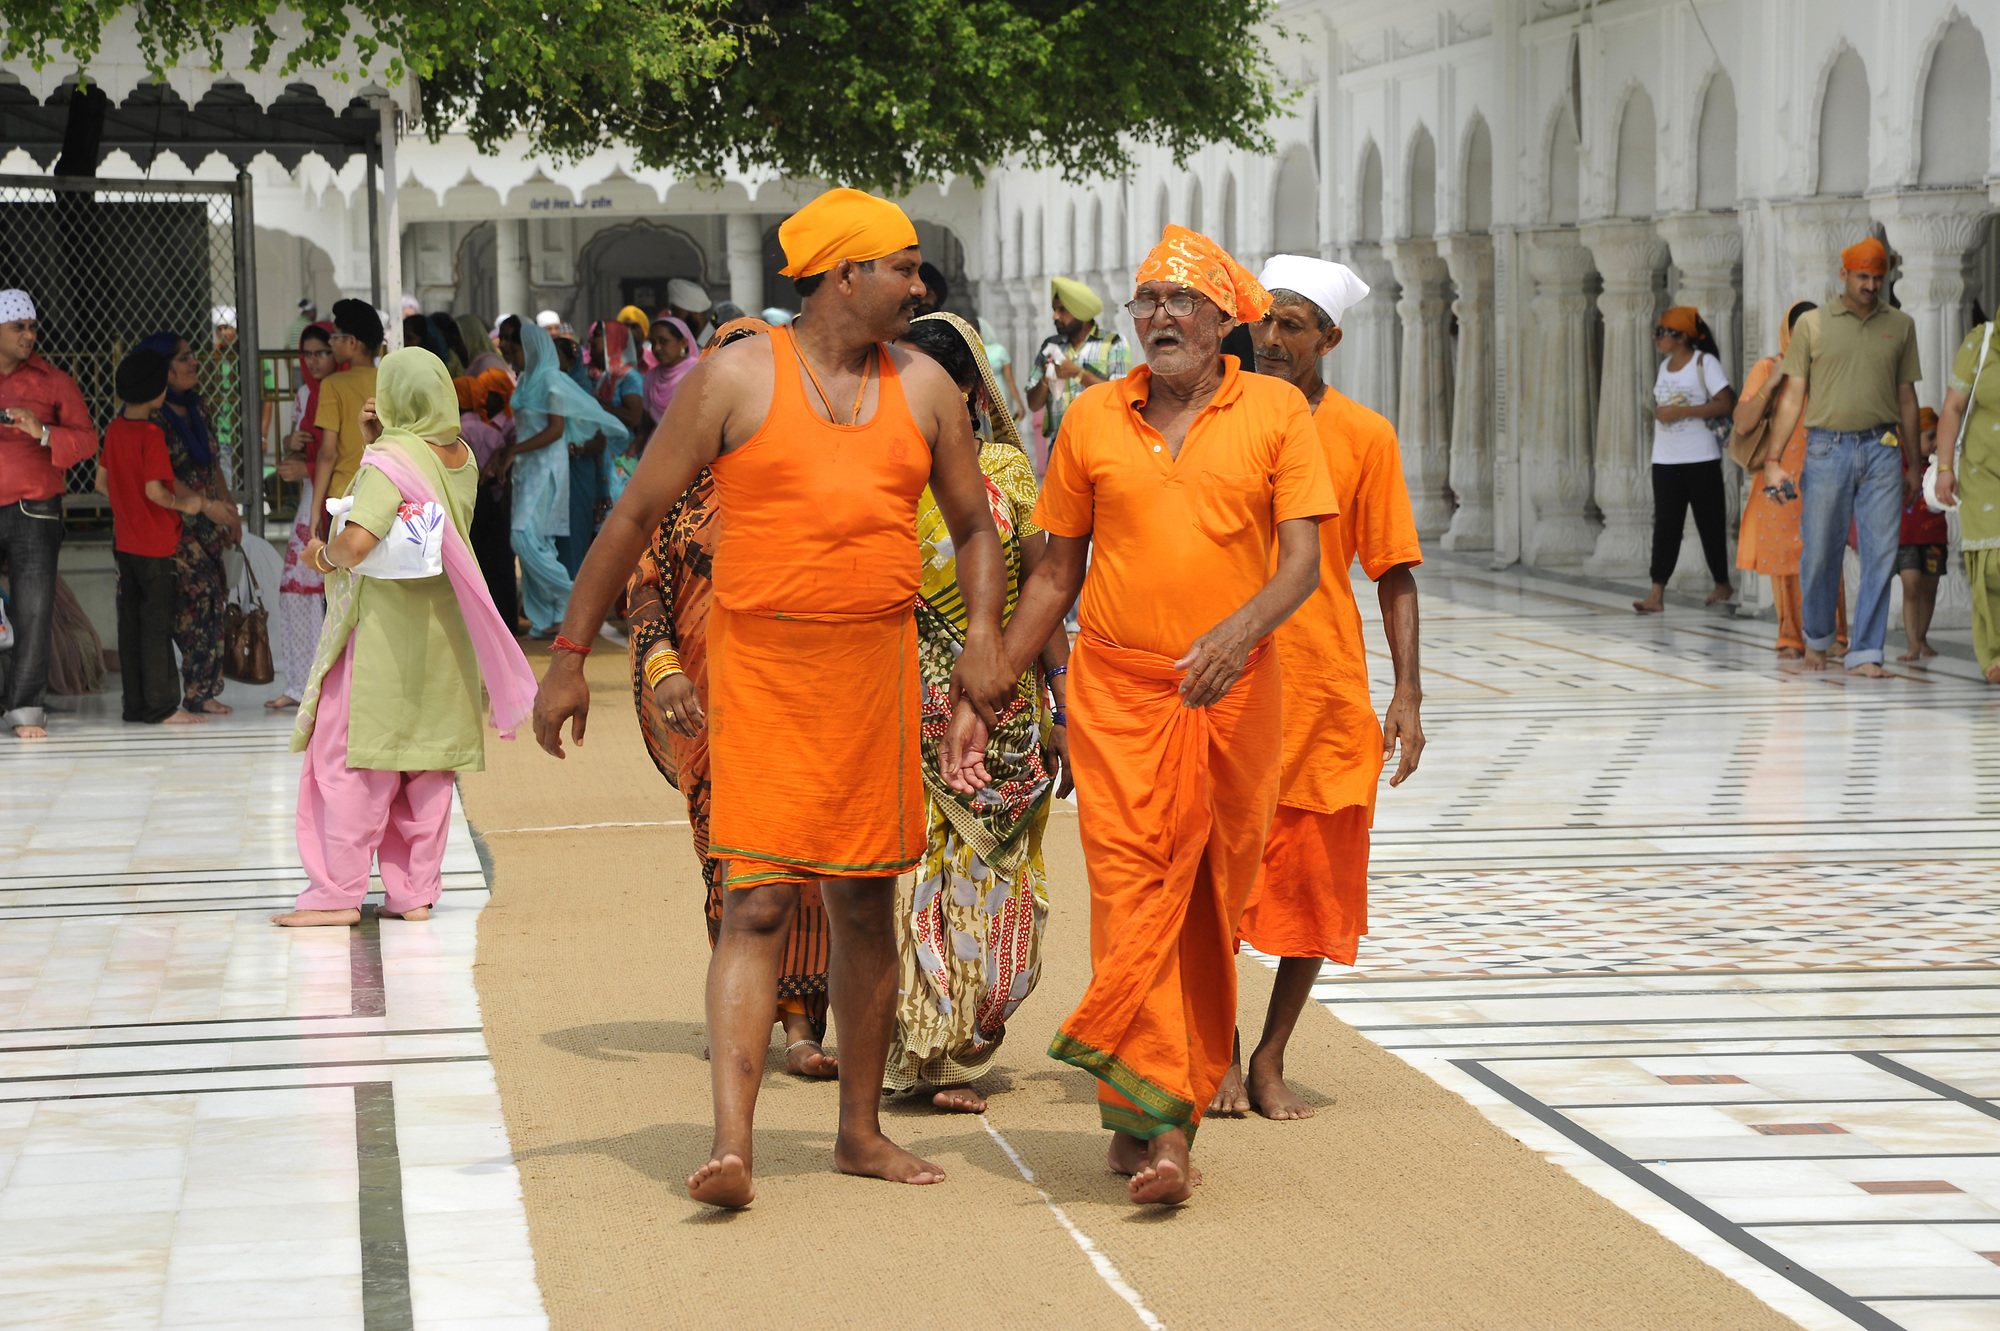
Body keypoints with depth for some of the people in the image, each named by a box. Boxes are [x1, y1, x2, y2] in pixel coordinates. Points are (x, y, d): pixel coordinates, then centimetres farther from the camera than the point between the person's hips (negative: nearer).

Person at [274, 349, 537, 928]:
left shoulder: (391, 461, -16)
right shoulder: (461, 457, 7)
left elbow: (358, 541, -27)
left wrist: (324, 554, -7)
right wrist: (375, 439, 10)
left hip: (382, 628, -7)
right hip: (442, 628, 7)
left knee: (350, 759, -1)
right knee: (428, 761, 10)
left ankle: (337, 893, 0)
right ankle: (415, 891, 12)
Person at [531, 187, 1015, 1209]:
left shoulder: (923, 388, 10)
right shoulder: (737, 379, -3)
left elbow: (975, 525, 19)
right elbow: (634, 517, 0)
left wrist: (983, 639, 1)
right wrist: (568, 657, -3)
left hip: (876, 667, 4)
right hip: (760, 668, -4)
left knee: (866, 903, 11)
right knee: (758, 903, -12)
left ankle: (861, 1132, 23)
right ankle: (731, 1146, -17)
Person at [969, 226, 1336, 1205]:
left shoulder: (1276, 411, 2)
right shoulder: (1093, 417, 7)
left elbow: (1301, 561, -6)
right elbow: (1054, 574, 13)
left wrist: (1238, 631, -25)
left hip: (1232, 693, 0)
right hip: (1117, 691, 0)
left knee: (1208, 904, 4)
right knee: (1133, 890, -11)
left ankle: (1145, 1119, 15)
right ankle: (1154, 1123, -13)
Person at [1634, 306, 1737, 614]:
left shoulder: (1704, 363, -7)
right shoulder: (1664, 366, 14)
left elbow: (1726, 404, -16)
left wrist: (1681, 412, -19)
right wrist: (1659, 413, 6)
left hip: (1700, 460, -6)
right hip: (1665, 460, 6)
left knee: (1709, 523, 5)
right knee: (1665, 526, -3)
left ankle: (1723, 584, 22)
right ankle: (1657, 594, -10)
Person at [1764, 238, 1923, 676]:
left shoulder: (1900, 326, 11)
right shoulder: (1813, 325, 4)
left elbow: (1906, 397, 16)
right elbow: (1792, 396, 4)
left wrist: (1913, 463, 16)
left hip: (1881, 449, 1)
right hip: (1827, 447, -1)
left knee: (1880, 554, -4)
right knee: (1819, 553, 5)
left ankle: (1865, 653, -1)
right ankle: (1817, 637, 28)